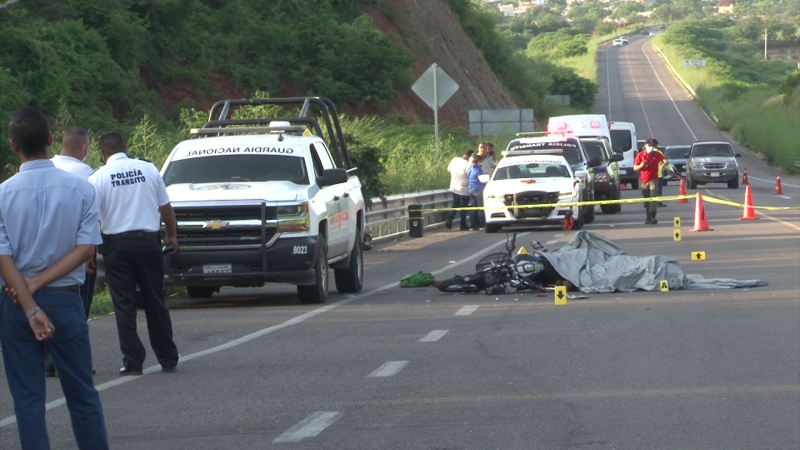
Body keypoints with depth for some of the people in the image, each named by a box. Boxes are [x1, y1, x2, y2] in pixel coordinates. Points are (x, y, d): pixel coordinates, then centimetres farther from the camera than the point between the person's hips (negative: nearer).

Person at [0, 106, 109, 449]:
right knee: (82, 395, 10)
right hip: (65, 301, 1)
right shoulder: (80, 189, -5)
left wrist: (30, 309, -14)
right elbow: (86, 247, -9)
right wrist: (39, 283, -9)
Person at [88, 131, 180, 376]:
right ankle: (168, 359, 16)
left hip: (117, 243, -2)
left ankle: (133, 362, -1)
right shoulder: (149, 169, 3)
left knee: (124, 305, 3)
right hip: (148, 240, 2)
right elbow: (166, 208, 9)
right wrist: (172, 236, 24)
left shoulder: (99, 177, -4)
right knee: (156, 302, 11)